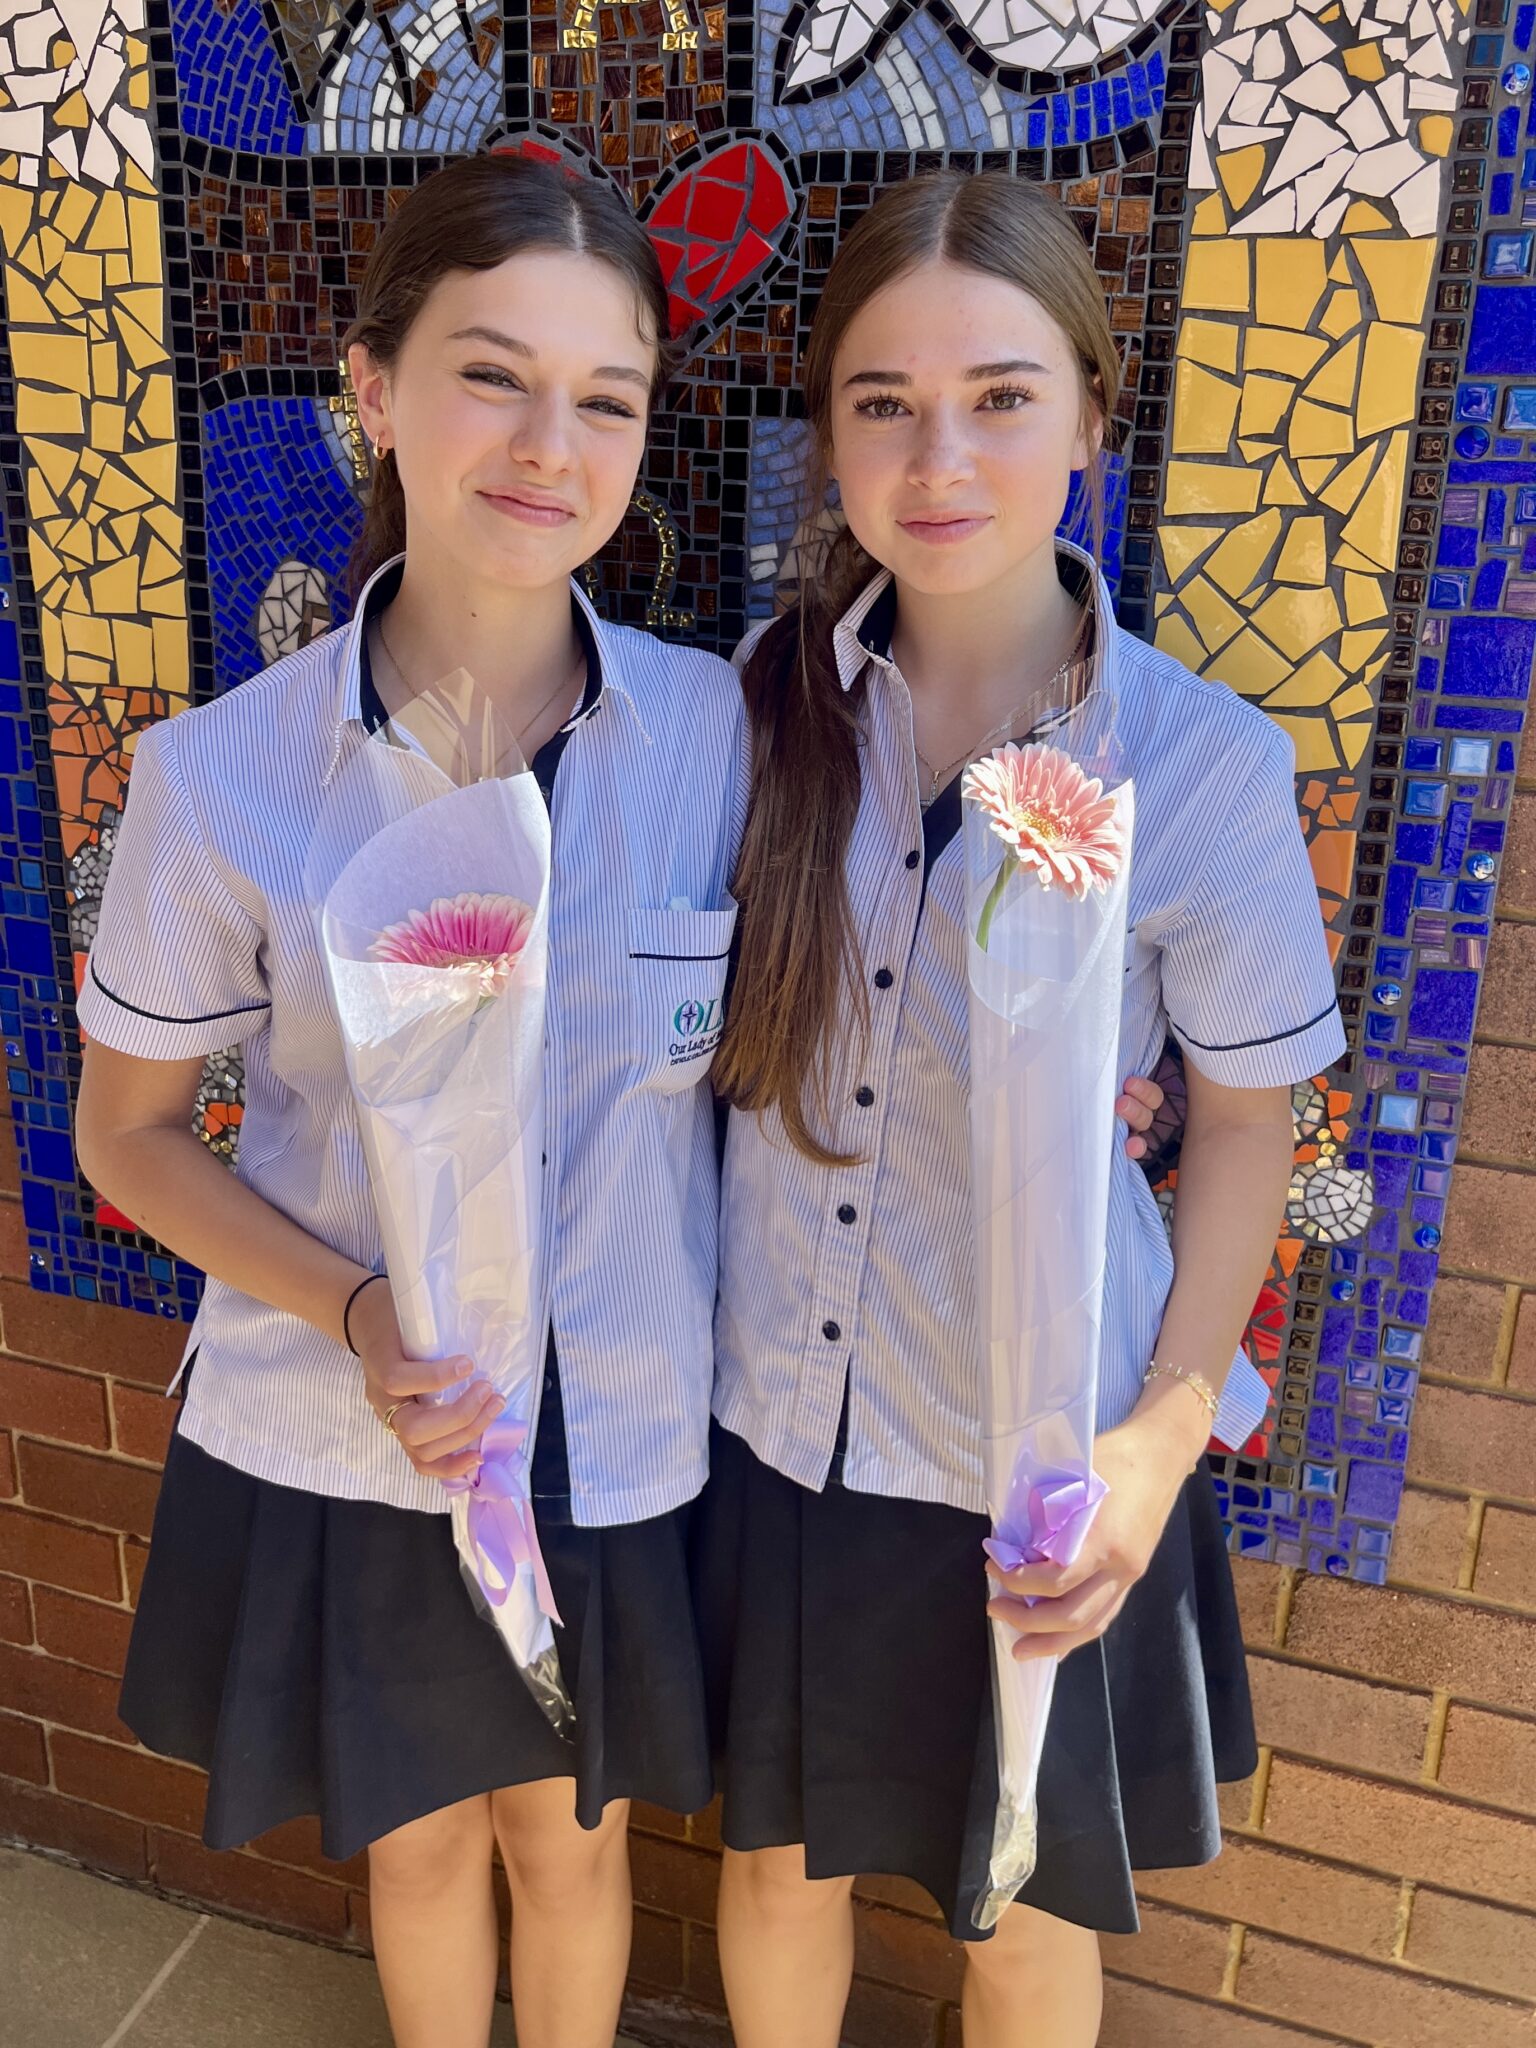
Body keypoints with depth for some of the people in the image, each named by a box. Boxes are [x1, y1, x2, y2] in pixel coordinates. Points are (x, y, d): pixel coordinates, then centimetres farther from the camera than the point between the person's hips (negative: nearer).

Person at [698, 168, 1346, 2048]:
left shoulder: (1203, 766, -15)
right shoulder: (762, 701, -7)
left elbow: (1243, 1124, -6)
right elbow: (693, 1036, 4)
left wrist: (1167, 1431, -12)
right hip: (772, 1415, 3)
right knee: (778, 1855, 25)